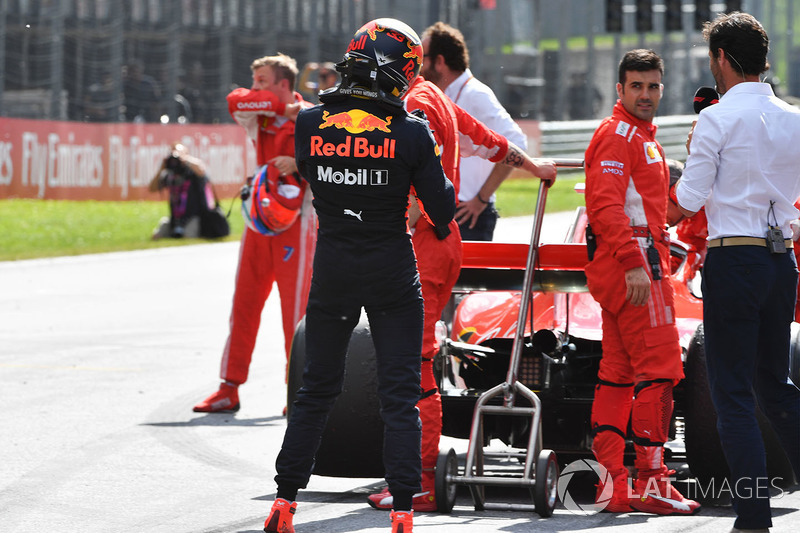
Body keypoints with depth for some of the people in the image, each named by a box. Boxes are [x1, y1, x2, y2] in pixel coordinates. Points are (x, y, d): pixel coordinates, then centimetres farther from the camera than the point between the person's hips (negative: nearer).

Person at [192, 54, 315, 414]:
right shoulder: (258, 117, 10)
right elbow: (236, 102, -10)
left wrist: (298, 164, -25)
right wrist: (283, 105, -14)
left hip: (296, 221, -5)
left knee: (295, 308, -5)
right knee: (244, 305, 4)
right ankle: (229, 390, 6)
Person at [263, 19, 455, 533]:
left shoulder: (310, 124, -6)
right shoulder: (411, 132, -12)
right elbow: (443, 210, -8)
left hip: (332, 272, 2)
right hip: (393, 276, -2)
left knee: (317, 388, 15)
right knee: (400, 394, 3)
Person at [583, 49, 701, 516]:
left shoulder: (642, 136, 23)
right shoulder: (617, 134, -10)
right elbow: (606, 205, -20)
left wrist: (660, 259, 24)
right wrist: (633, 262, -26)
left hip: (639, 264, 11)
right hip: (634, 263, -11)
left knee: (618, 373, 8)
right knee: (659, 368, -10)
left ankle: (612, 482, 9)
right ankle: (651, 482, -11)